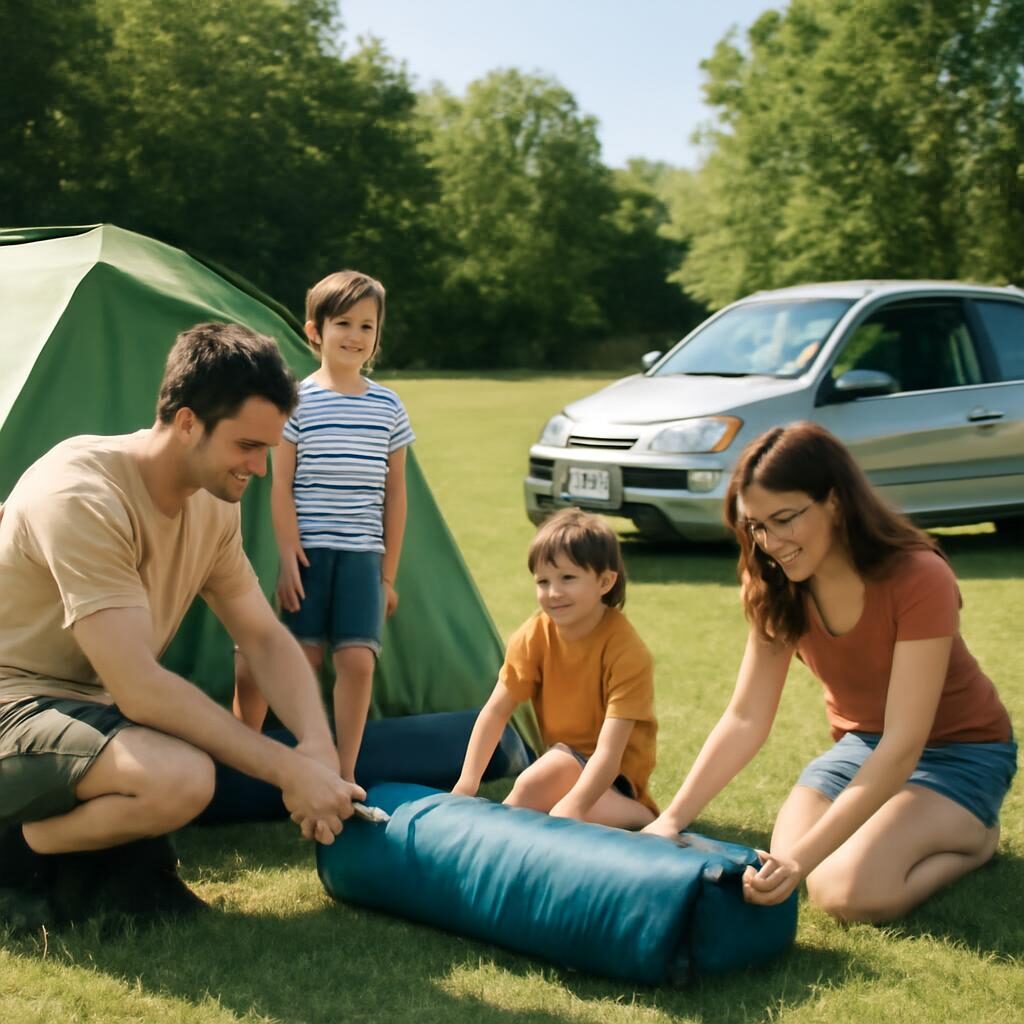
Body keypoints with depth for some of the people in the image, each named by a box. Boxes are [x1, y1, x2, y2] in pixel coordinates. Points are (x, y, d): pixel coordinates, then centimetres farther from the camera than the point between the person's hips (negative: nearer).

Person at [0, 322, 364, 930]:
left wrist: (318, 750, -16)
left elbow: (267, 638, 2)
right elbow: (138, 688, -32)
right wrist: (287, 768, -29)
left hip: (90, 710, 9)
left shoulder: (213, 507, 0)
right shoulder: (80, 496, -27)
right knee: (180, 778, -34)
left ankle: (109, 864, 3)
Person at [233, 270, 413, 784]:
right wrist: (288, 557, -10)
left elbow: (394, 493, 10)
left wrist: (389, 572, 8)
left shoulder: (389, 408, 6)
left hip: (363, 555, 2)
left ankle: (345, 773, 4)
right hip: (309, 550, -2)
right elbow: (281, 486, -3)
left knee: (357, 660, -5)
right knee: (304, 657, -1)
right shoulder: (297, 401, -2)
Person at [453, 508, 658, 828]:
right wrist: (467, 782, -16)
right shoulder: (533, 636, -10)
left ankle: (638, 814, -14)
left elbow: (609, 748, -31)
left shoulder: (626, 652, -24)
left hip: (615, 775, -5)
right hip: (564, 760, 5)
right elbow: (496, 710, -6)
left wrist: (573, 806, -43)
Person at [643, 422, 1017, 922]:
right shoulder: (778, 589, -11)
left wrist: (802, 857, -42)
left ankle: (974, 835, 3)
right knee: (779, 872, -17)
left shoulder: (918, 579, -30)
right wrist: (672, 818, -24)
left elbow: (902, 747, -34)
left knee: (853, 892, -25)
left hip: (956, 750, -5)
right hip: (862, 742, 5)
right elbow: (745, 719, -11)